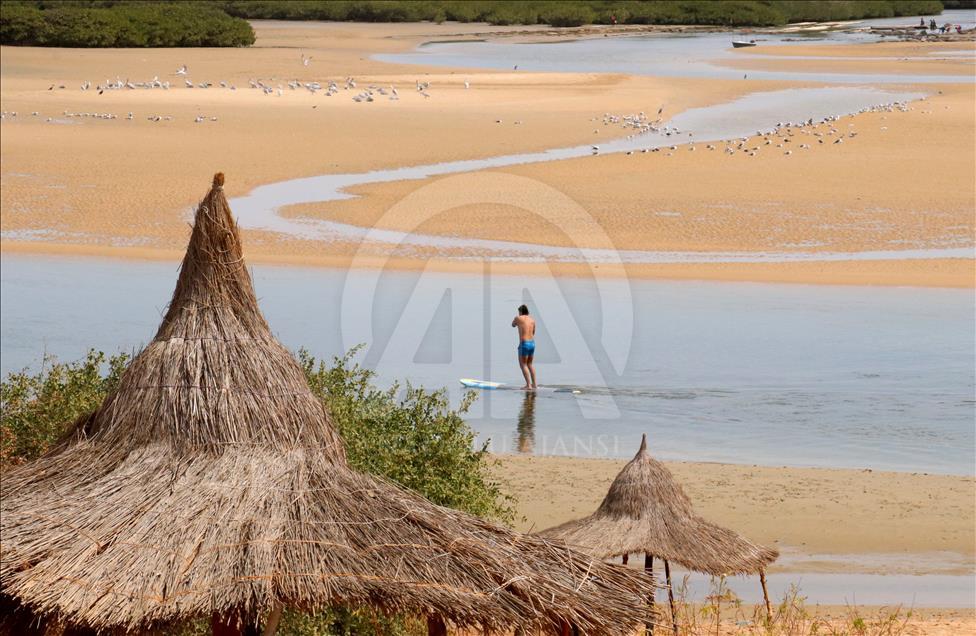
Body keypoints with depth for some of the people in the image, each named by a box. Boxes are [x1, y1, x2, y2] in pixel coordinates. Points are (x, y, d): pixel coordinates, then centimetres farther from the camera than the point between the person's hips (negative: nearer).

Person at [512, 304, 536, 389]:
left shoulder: (518, 318, -3)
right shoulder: (532, 319, 11)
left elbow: (513, 325, 19)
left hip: (524, 343, -6)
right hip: (532, 343, 6)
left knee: (523, 365, -2)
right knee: (529, 364, 21)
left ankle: (528, 385, -12)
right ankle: (534, 384, 19)